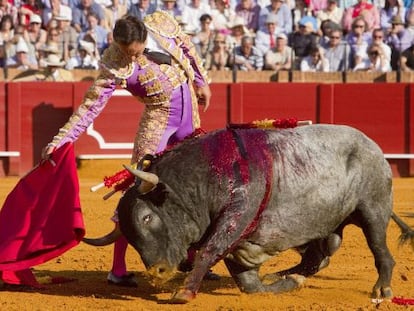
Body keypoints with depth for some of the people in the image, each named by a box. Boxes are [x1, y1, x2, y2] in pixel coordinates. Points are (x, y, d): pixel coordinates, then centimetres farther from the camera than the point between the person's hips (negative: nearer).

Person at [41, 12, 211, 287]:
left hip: (190, 117, 5)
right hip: (158, 120, -5)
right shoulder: (115, 65, -21)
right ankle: (118, 269, -6)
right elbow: (91, 106, -20)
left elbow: (187, 47, 10)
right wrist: (61, 139, -27)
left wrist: (201, 80, 16)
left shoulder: (162, 23, -11)